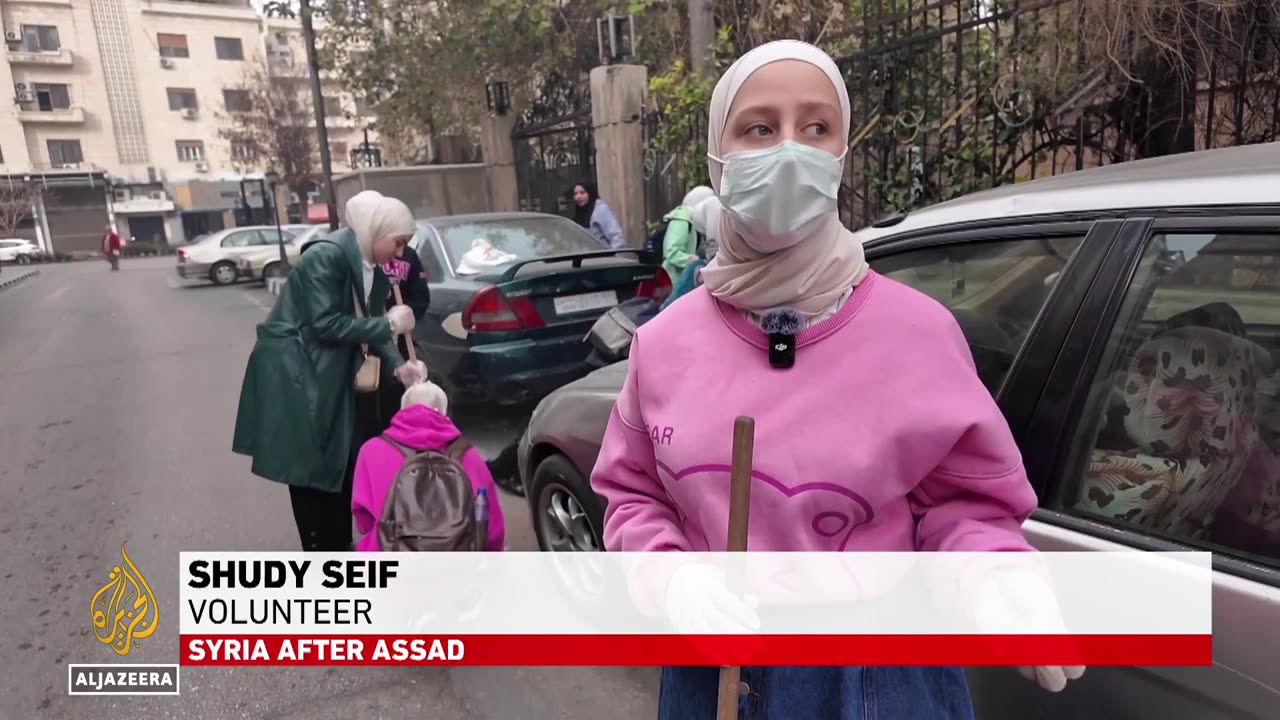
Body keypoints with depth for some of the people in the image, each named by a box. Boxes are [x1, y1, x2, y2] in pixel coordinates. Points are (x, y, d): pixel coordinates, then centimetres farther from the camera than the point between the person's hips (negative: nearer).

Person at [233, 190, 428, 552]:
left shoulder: (371, 265, 4)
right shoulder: (325, 256, -22)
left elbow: (368, 324, 5)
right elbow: (325, 324, -26)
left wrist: (398, 365, -8)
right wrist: (389, 324, -21)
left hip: (329, 375, 9)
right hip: (293, 373, -9)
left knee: (345, 461, 14)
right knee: (309, 469, 0)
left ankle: (340, 547, 29)